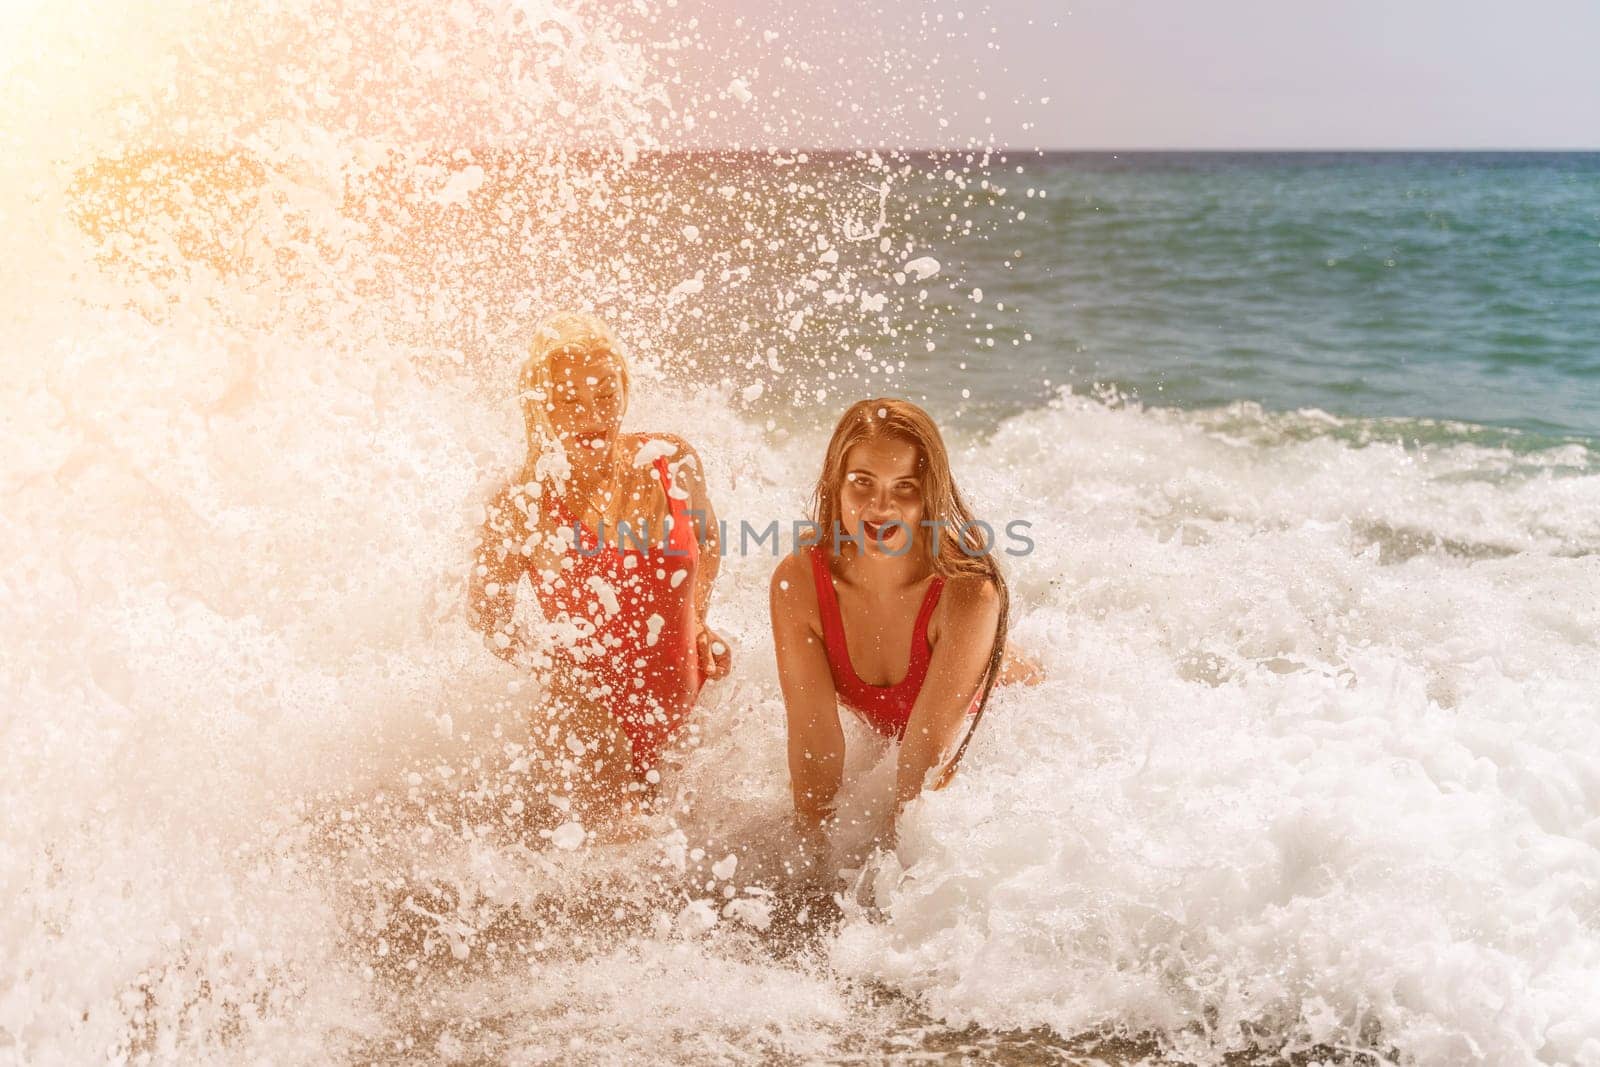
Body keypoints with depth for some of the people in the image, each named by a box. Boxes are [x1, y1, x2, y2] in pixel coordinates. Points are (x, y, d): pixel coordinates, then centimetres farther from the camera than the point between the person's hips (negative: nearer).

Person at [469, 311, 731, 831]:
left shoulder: (674, 462, -7)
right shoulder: (521, 504, -16)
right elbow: (488, 607, -1)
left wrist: (697, 621, 6)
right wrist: (543, 659, -13)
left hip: (685, 709, 4)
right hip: (590, 711, -4)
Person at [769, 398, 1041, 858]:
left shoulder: (968, 594, -36)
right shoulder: (797, 583, -27)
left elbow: (928, 743, -33)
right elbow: (813, 730, -26)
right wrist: (814, 853, -26)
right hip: (876, 740, 2)